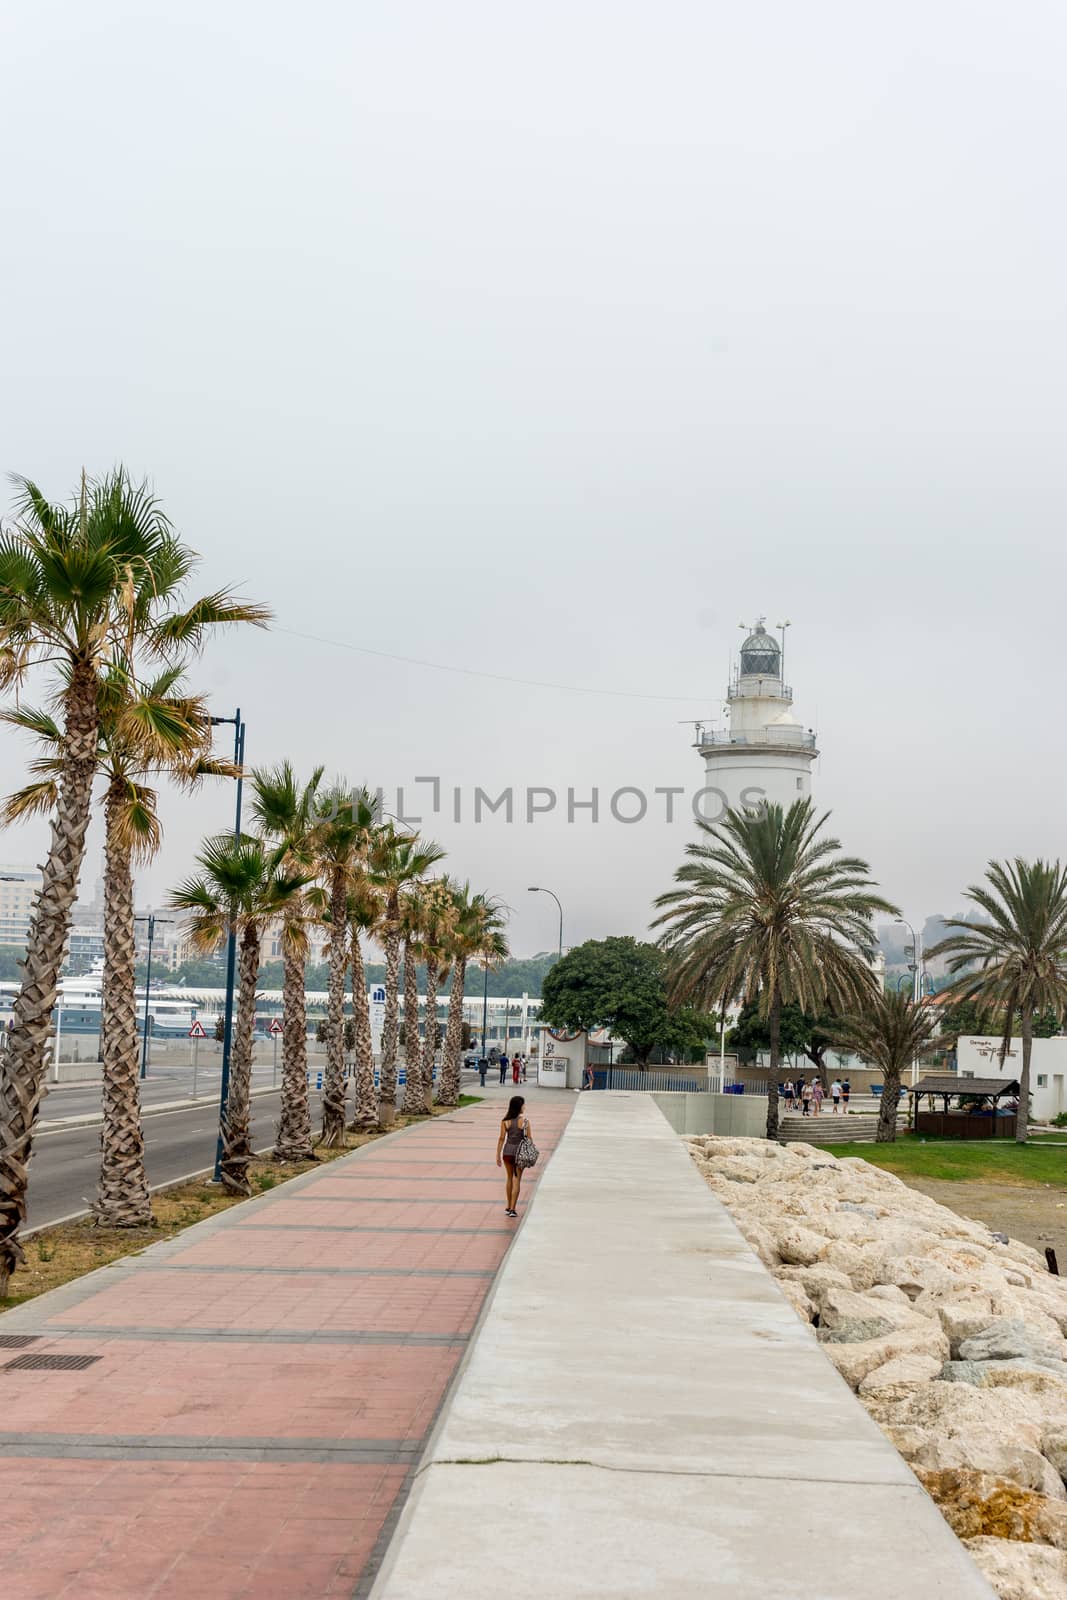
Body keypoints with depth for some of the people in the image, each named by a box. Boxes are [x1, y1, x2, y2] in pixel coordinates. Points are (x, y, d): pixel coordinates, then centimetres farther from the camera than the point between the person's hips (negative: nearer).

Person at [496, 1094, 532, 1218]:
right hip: (520, 1151, -3)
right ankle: (512, 1209, 1)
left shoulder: (505, 1121, -5)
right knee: (517, 1180, 5)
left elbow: (502, 1138, -4)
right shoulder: (524, 1120, -11)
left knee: (510, 1178, 19)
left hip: (507, 1151, 3)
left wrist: (498, 1155, 2)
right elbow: (529, 1138, -5)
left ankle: (508, 1207, 25)